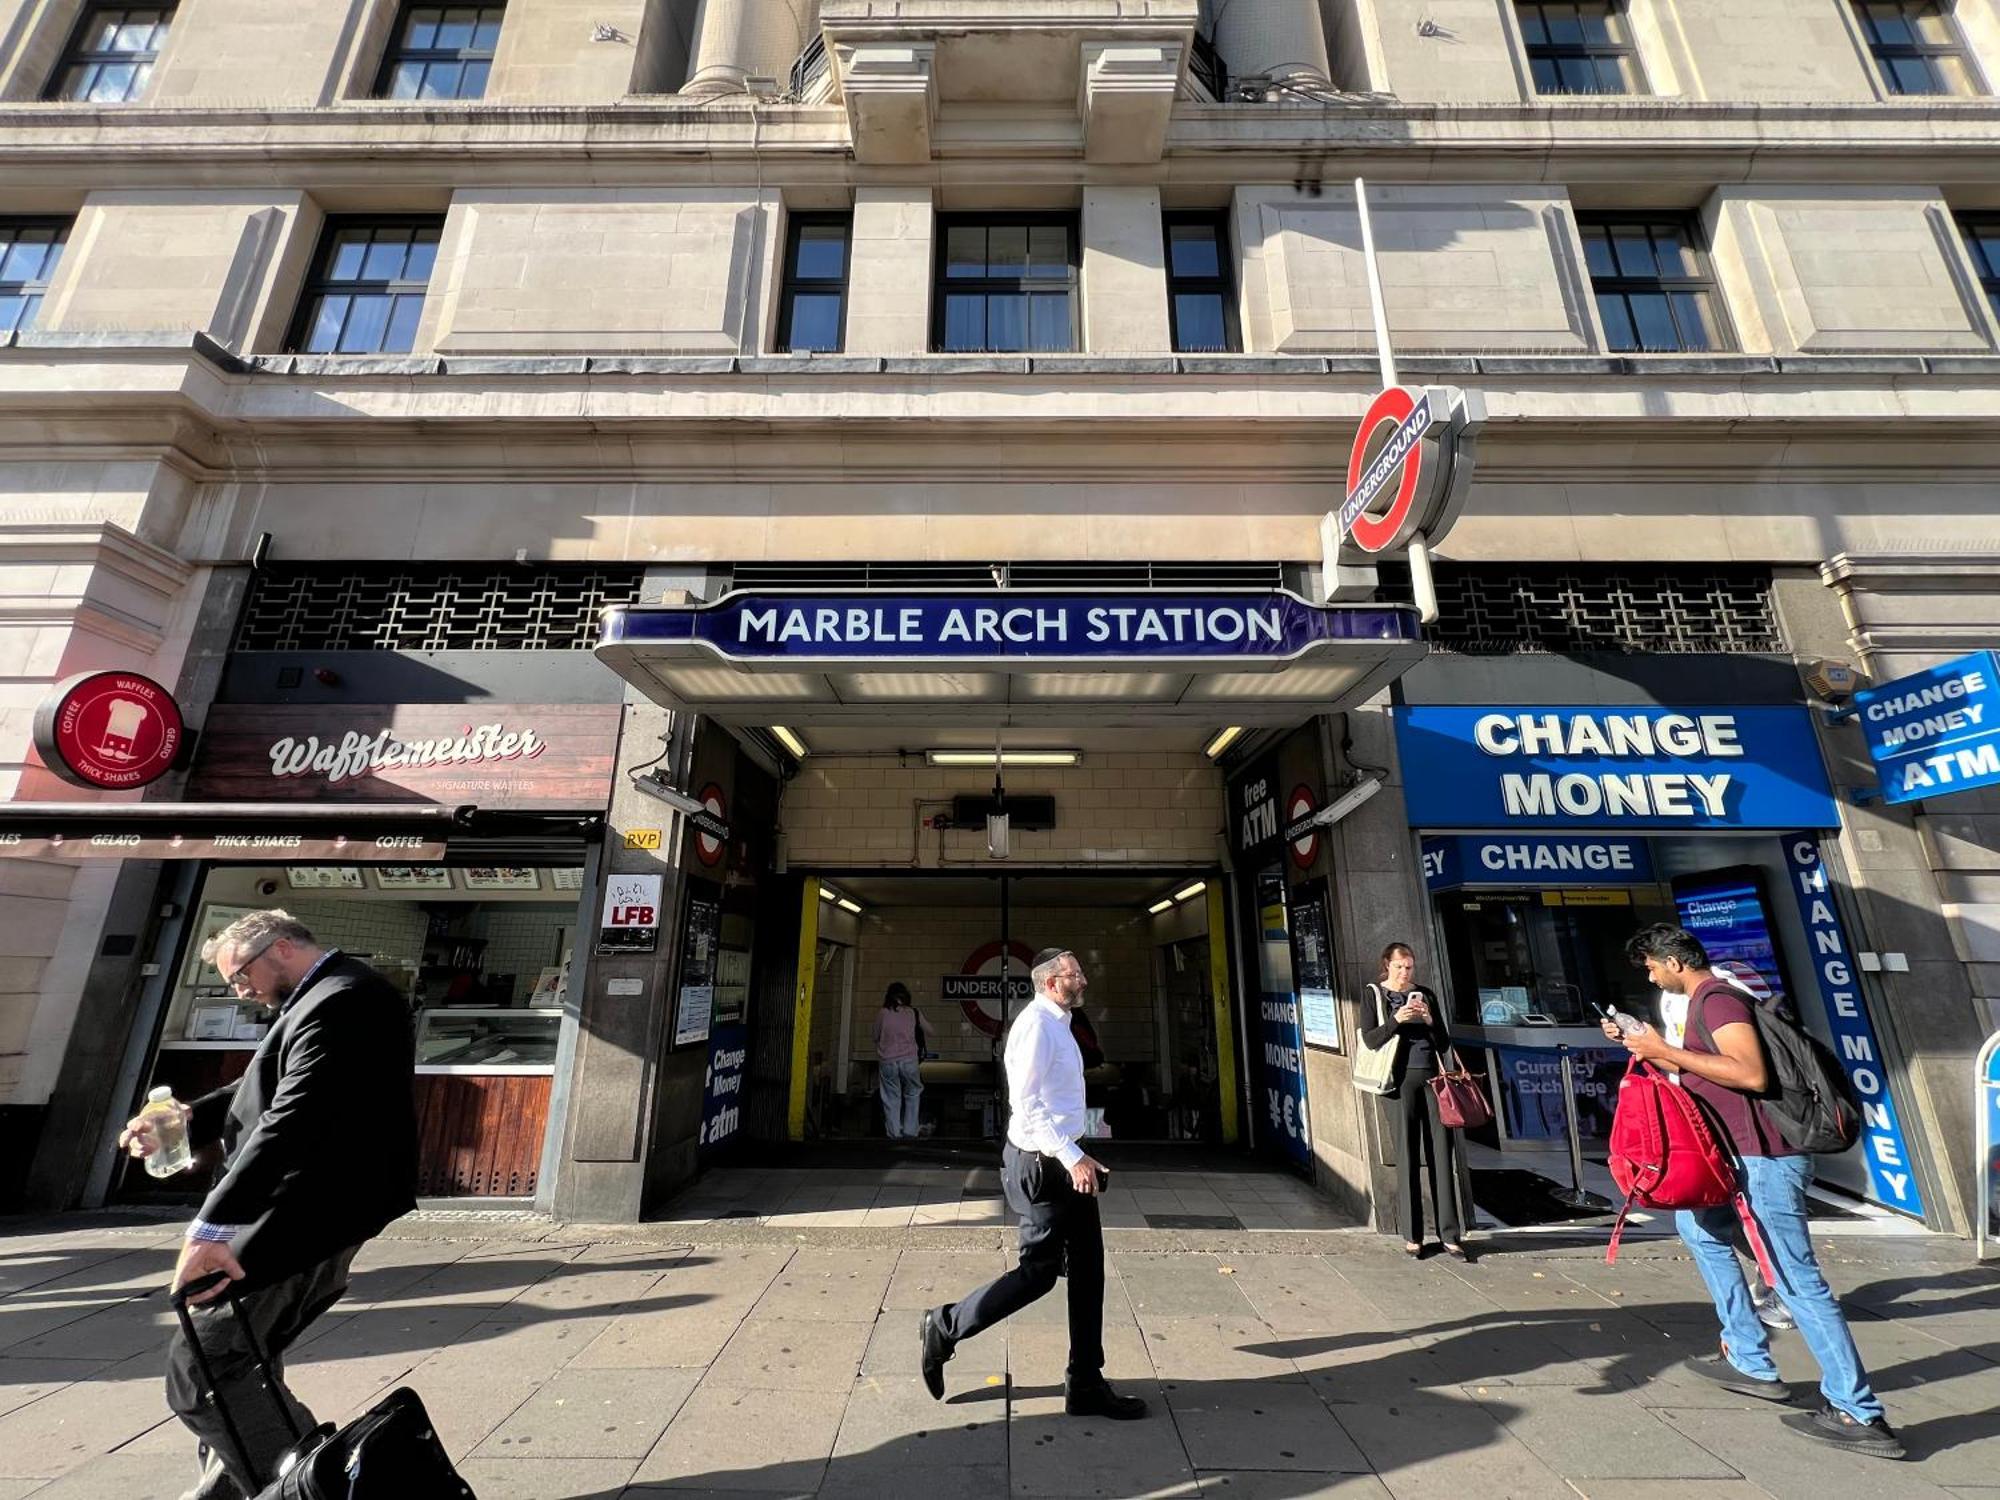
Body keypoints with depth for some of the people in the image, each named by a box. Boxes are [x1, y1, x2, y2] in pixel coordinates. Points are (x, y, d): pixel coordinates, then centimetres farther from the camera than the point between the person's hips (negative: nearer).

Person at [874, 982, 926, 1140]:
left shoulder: (883, 1013, 2)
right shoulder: (913, 1013, 3)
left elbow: (876, 1037, 12)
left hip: (888, 1061, 0)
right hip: (909, 1060, 0)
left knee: (891, 1098, 11)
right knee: (913, 1094, 17)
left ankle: (895, 1133, 10)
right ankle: (910, 1131, 12)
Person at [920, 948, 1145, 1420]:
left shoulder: (1057, 1024, 12)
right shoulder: (1036, 1024, -20)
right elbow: (1026, 1103, -24)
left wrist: (1078, 1159, 20)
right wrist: (1072, 1158, -26)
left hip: (1061, 1162, 10)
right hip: (1041, 1164, -10)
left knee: (1087, 1267, 12)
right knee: (1038, 1271, 1)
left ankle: (1086, 1385, 25)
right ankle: (945, 1327, 19)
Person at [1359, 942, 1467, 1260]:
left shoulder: (1425, 995, 14)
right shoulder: (1375, 995, 5)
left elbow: (1444, 1044, 13)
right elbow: (1369, 1039, -4)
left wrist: (1430, 1021, -5)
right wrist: (1395, 1020, -17)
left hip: (1431, 1076, 3)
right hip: (1401, 1078, -3)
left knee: (1442, 1153, 1)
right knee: (1408, 1156, -1)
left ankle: (1450, 1234, 8)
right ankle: (1411, 1235, 7)